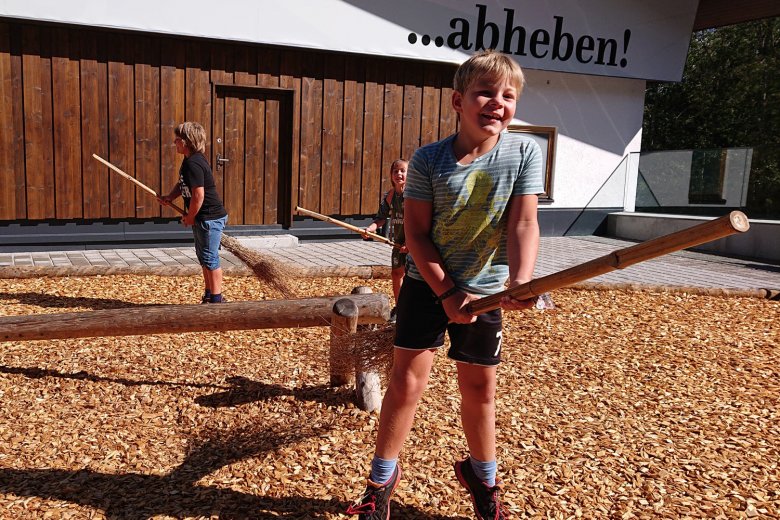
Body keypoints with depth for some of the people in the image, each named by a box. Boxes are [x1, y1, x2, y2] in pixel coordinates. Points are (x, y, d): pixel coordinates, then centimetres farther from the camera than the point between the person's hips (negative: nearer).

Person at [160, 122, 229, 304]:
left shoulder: (193, 164, -22)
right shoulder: (189, 160, 11)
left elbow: (198, 195, -25)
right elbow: (182, 184, 23)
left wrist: (189, 217, -13)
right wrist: (169, 197, 5)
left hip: (210, 217, -11)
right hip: (203, 218, 11)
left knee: (210, 258, -2)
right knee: (204, 257, 18)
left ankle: (216, 299, 7)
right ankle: (209, 295, 30)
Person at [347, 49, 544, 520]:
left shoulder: (525, 152, -10)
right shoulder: (428, 160, -13)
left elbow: (523, 224, -15)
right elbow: (415, 233, -11)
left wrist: (520, 281, -32)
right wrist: (447, 292, -17)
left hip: (485, 289, 1)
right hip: (427, 285, -1)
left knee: (480, 388, 11)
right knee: (406, 381, -1)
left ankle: (483, 476, 37)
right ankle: (382, 479, 19)